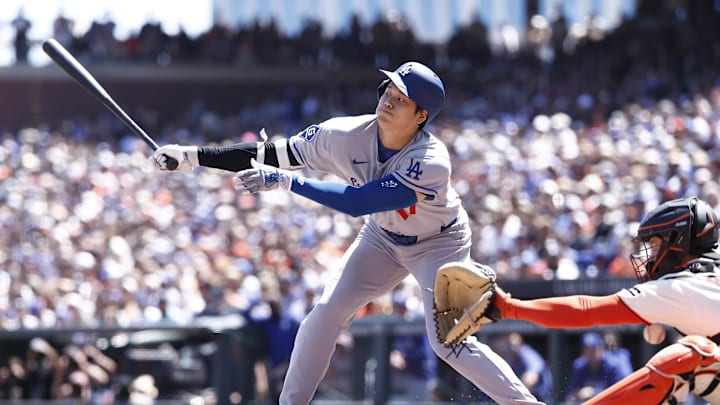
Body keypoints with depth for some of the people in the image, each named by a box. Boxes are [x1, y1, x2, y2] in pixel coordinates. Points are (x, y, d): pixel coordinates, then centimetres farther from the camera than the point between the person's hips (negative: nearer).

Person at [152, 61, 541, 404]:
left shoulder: (431, 162, -37)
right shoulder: (346, 136, -24)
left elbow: (358, 202, -41)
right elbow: (268, 154, -17)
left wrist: (285, 181, -43)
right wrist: (193, 156, -21)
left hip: (438, 242, -5)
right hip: (382, 237, 5)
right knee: (327, 310, -7)